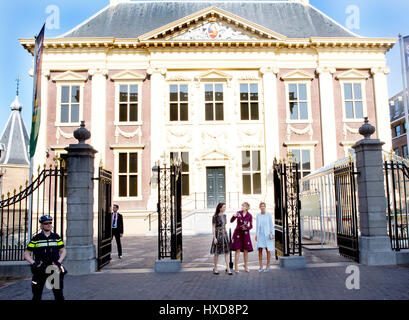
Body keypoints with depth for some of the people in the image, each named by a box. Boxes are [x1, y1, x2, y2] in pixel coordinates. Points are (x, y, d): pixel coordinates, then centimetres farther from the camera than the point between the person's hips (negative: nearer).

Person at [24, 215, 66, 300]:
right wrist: (33, 263, -12)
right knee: (37, 295, 5)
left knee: (59, 294, 0)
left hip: (54, 268, 1)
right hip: (40, 269, -1)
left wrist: (59, 261, -2)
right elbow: (27, 254, 3)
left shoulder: (56, 237, 7)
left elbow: (63, 251, 13)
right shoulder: (36, 238, 1)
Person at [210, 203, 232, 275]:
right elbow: (213, 227, -10)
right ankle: (215, 269, 15)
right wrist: (214, 237, -14)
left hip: (224, 234, 6)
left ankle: (228, 268, 5)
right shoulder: (215, 216, -10)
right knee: (217, 253, 3)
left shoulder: (224, 215, 9)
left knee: (227, 252, 1)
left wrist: (226, 235, 15)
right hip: (218, 235, -6)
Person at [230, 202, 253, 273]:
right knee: (237, 250, -4)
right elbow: (231, 221, -1)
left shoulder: (249, 216, 1)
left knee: (246, 250, 3)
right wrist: (234, 216, -20)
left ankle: (246, 266, 19)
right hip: (238, 233, -1)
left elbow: (251, 226, 6)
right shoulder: (238, 213, 1)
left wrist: (246, 228, -14)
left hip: (245, 233, 1)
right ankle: (236, 267, 0)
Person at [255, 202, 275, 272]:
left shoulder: (269, 214, -3)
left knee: (268, 250, 0)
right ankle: (261, 266, 2)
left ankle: (268, 266, 12)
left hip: (267, 234, -3)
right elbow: (257, 225, 11)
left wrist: (272, 234, -10)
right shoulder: (258, 215, 6)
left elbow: (271, 224, -3)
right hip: (260, 234, 3)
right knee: (260, 250, -6)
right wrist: (256, 235, 8)